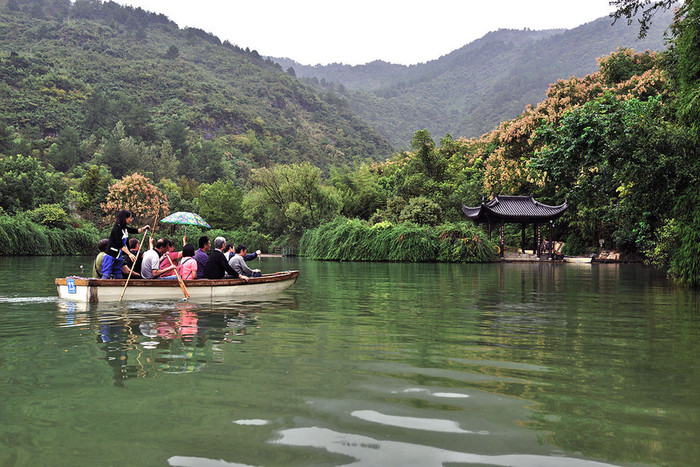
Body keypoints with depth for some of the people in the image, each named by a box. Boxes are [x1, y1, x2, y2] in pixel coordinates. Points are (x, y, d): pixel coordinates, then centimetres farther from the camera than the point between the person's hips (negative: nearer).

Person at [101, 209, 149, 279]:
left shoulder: (125, 228, 7)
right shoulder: (117, 229, -17)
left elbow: (136, 231, 21)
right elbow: (120, 244, -24)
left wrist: (143, 228, 0)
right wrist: (129, 254, -31)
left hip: (118, 257, 8)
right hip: (110, 256, -8)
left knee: (118, 277, 6)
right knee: (106, 276, -10)